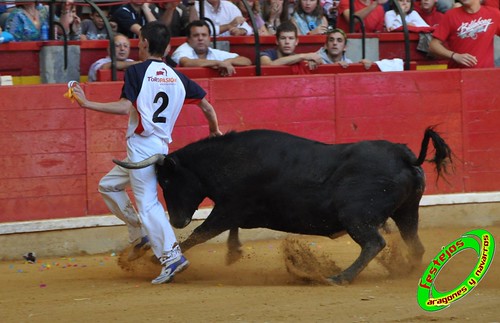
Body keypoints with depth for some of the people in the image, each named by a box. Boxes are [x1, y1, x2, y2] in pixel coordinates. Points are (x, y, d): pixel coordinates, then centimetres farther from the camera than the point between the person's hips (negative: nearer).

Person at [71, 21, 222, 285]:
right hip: (161, 146, 8)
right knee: (108, 185, 22)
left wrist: (86, 103, -15)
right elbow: (207, 107, 12)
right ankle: (141, 235, 18)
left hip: (142, 144, -8)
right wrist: (214, 132, 30)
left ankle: (171, 255, -21)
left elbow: (125, 107, -19)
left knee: (147, 203, -10)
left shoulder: (136, 71, -7)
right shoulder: (177, 78, 11)